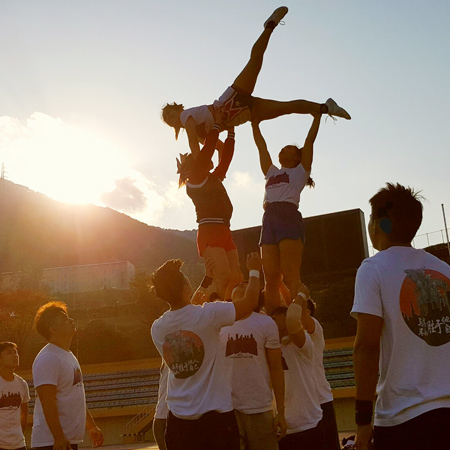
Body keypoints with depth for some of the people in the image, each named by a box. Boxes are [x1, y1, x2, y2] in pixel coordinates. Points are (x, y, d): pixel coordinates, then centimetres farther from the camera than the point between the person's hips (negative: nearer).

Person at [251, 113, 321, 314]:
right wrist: (255, 125, 37)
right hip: (269, 220, 5)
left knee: (291, 276, -17)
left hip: (289, 218, -5)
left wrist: (317, 116, 16)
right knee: (270, 278, -4)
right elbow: (261, 146, 34)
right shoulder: (272, 172, 31)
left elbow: (310, 140, 12)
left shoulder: (300, 171, 17)